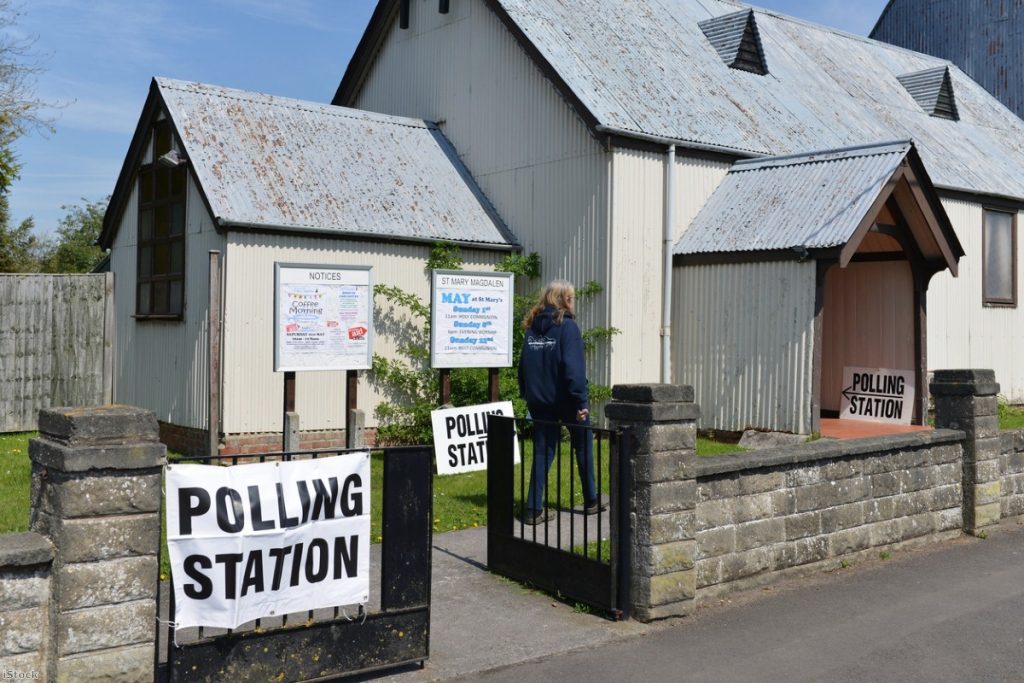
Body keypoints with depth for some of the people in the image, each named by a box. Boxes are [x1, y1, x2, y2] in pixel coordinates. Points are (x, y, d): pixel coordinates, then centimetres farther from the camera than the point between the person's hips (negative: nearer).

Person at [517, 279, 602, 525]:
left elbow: (524, 364, 10)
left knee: (542, 452, 8)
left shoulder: (533, 327, 7)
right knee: (584, 447, 14)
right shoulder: (567, 326, -12)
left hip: (539, 400, 5)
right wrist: (581, 400, -17)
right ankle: (591, 501, 24)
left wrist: (527, 395, 14)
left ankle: (534, 508, 0)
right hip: (565, 400, -5)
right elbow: (574, 366, -18)